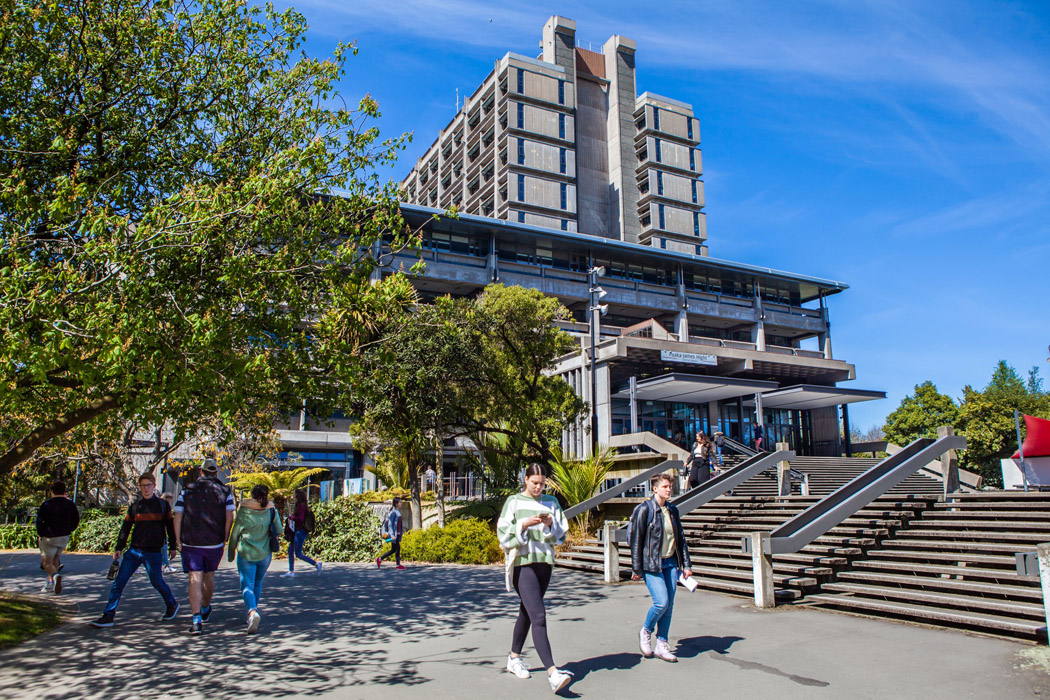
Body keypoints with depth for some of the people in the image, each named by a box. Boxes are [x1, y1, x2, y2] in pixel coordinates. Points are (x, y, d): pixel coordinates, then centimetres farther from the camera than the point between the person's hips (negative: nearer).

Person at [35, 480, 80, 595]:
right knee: (55, 558, 21)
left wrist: (40, 535, 3)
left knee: (46, 562, 0)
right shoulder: (70, 504, 3)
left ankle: (55, 575, -30)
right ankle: (51, 583, 17)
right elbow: (76, 520, 7)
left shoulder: (46, 504, -9)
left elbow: (40, 521, -10)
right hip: (64, 537, 4)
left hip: (49, 538, -4)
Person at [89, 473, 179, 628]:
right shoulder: (134, 506, 7)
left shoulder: (162, 505, 1)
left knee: (156, 581, 2)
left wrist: (172, 547, 9)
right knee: (119, 581, -3)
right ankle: (108, 616, 2)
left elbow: (170, 527, 7)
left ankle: (172, 605, 25)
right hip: (134, 550, 3)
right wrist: (119, 548, 1)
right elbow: (125, 528, 9)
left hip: (154, 552, -3)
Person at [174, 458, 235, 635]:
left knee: (195, 579, -3)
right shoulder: (224, 491, 3)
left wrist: (179, 541, 7)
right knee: (209, 576, 19)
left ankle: (197, 620, -14)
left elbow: (177, 517, 1)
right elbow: (229, 517, -4)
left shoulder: (187, 490, 5)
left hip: (191, 543, -1)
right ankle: (205, 609, 39)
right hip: (215, 543, 1)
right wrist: (224, 540, 5)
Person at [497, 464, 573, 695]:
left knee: (527, 612, 17)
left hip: (544, 562, 5)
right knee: (538, 617, -16)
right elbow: (504, 534, -4)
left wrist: (551, 524, -10)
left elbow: (561, 535, 9)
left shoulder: (551, 503, 11)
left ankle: (514, 658, 36)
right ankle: (552, 673, -23)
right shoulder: (514, 502, 1)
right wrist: (524, 524, -18)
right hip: (523, 563, -5)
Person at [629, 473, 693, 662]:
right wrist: (636, 569, -10)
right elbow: (636, 541, -9)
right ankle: (646, 632, 15)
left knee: (669, 605, 7)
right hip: (652, 564, -6)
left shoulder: (673, 510, 9)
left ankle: (661, 645, 20)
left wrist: (686, 564, 11)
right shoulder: (644, 510, -10)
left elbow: (681, 538, 15)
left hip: (671, 563, 6)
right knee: (661, 602, -13)